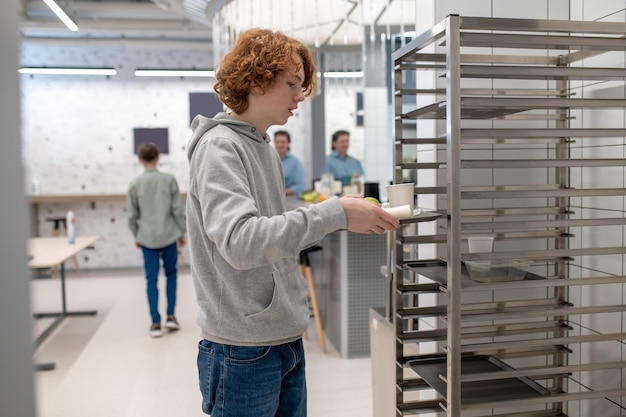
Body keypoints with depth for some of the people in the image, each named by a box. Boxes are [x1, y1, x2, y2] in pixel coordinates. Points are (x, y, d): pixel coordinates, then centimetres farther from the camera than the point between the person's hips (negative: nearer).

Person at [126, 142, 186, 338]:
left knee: (151, 280, 6)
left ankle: (156, 323, 7)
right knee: (171, 274, 17)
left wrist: (136, 236, 16)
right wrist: (182, 232, 6)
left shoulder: (135, 183, -1)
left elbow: (132, 214, 3)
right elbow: (178, 209, -4)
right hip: (169, 235, 0)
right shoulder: (169, 179, -3)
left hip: (147, 238, 0)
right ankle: (171, 316, 14)